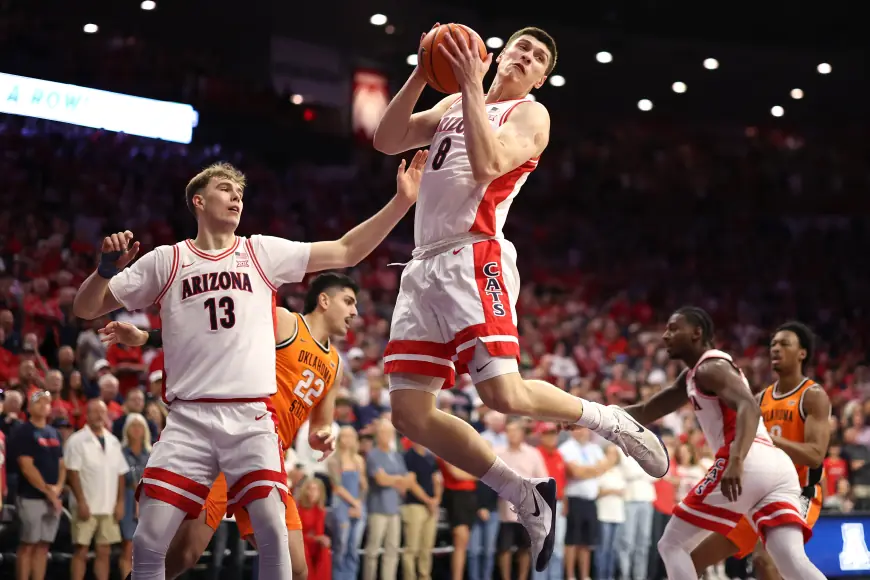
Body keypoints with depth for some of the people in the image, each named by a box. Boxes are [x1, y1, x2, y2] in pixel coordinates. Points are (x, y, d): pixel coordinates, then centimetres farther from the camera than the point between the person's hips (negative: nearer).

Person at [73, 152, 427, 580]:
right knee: (149, 540, -9)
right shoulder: (165, 261, 9)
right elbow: (85, 309, 11)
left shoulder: (262, 252, 11)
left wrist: (401, 202, 0)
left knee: (272, 530, -15)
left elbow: (346, 252, 8)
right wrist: (107, 268, -10)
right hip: (188, 419, 0)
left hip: (252, 418, 0)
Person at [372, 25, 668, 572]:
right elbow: (388, 140, 12)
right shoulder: (453, 105, 22)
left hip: (474, 259, -7)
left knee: (503, 394, -22)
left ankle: (612, 422, 5)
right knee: (411, 413, -2)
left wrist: (472, 86, -15)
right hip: (426, 265, 7)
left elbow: (488, 164, -16)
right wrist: (420, 76, 3)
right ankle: (528, 497, 8)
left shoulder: (530, 115, 2)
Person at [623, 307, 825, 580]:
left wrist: (736, 461, -34)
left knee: (671, 545, 4)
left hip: (748, 465, -9)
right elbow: (645, 412, 38)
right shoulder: (692, 376, 31)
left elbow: (749, 408, -18)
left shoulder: (711, 367, 1)